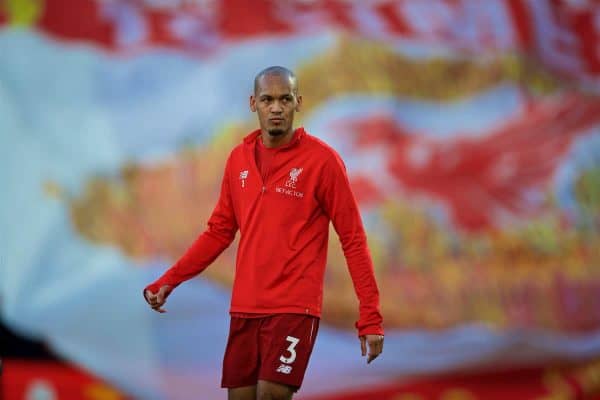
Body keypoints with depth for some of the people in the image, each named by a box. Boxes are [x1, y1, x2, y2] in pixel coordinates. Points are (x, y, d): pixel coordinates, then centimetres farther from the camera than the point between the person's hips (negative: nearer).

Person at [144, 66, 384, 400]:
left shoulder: (322, 159, -5)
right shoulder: (238, 159, 9)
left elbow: (353, 239, -5)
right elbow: (220, 231, 17)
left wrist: (370, 317, -10)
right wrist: (169, 281, 8)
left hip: (294, 309, -5)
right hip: (244, 308, 5)